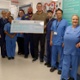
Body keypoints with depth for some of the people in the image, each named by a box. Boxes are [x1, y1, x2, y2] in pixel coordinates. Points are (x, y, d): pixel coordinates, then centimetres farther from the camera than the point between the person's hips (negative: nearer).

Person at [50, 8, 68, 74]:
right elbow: (52, 31, 12)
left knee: (61, 55, 6)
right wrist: (51, 40, 8)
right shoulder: (54, 22, 9)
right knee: (54, 54, 13)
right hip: (54, 42, 4)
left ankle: (60, 68, 18)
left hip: (61, 42, -4)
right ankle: (53, 66, 29)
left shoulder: (65, 22, -6)